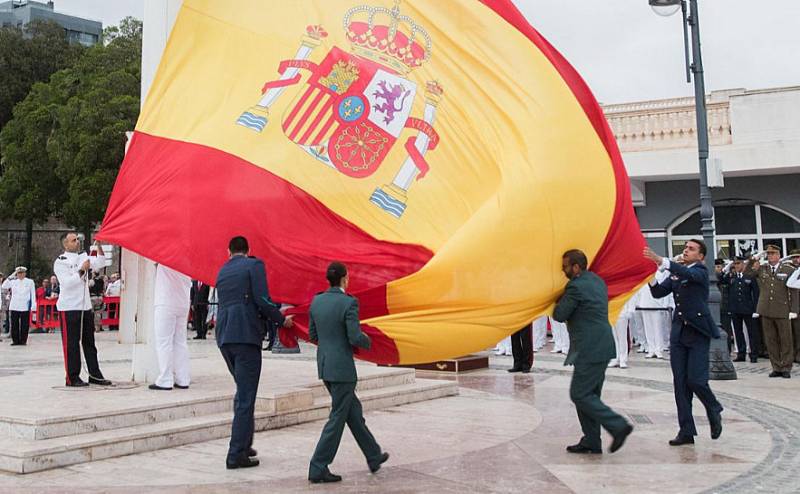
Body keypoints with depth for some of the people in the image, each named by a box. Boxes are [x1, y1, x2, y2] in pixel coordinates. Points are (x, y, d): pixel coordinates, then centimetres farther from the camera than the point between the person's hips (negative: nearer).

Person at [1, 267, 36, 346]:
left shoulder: (30, 282, 7)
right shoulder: (13, 281, 12)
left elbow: (33, 294, 6)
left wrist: (33, 305, -1)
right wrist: (11, 277, -1)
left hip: (25, 307, -2)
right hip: (14, 307, 2)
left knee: (24, 325, -2)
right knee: (14, 324, 2)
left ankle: (23, 340, 6)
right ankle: (15, 340, 8)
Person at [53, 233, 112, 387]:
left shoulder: (83, 257, 13)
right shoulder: (60, 262, -6)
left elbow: (100, 263, 5)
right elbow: (67, 282, -16)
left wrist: (99, 247, -5)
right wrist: (82, 270, -16)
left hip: (86, 306, 7)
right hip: (69, 308, -7)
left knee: (89, 342, 10)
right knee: (71, 344, -3)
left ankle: (95, 375, 15)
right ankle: (72, 378, 3)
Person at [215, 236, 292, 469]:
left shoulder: (222, 271, 20)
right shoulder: (254, 264, -1)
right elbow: (262, 301, -12)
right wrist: (282, 319, 2)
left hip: (224, 337, 7)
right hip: (246, 335, -7)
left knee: (242, 391, 21)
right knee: (246, 396, -3)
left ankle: (243, 444, 26)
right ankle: (237, 454, -3)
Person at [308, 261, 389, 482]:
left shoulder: (316, 301, 5)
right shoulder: (349, 302, -16)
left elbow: (313, 335, 11)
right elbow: (355, 338, -19)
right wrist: (367, 341, 3)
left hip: (324, 365, 8)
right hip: (342, 368, -8)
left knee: (353, 410, 19)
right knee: (337, 418, 1)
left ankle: (373, 457, 30)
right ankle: (318, 468, 2)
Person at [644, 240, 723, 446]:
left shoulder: (700, 271, -5)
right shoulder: (675, 273, 14)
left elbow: (688, 274, -27)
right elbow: (658, 293, 8)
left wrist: (661, 261, -39)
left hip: (698, 333, -6)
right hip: (679, 332, 6)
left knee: (696, 380, -8)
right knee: (680, 383, 3)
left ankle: (714, 411, 22)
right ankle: (686, 431, 8)